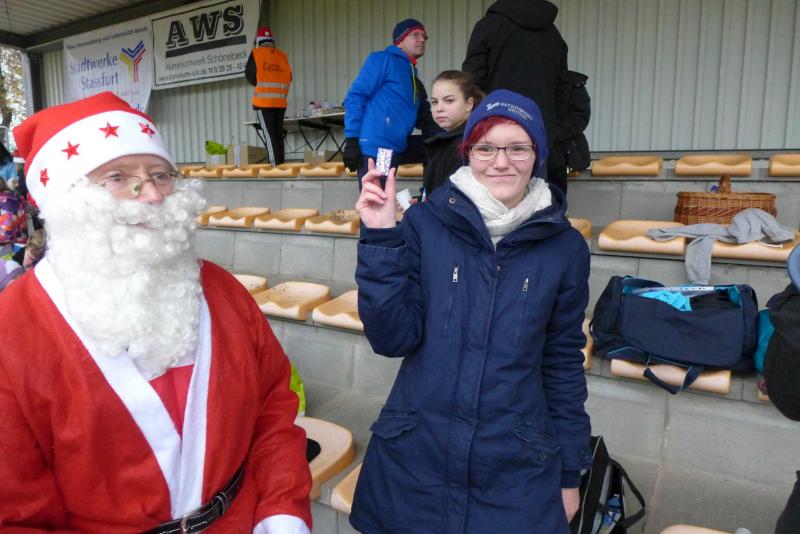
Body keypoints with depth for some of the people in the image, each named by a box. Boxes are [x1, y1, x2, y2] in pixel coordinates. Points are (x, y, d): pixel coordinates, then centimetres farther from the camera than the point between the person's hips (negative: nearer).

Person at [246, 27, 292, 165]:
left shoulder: (256, 54, -1)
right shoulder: (282, 56, 10)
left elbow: (251, 77, -2)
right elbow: (288, 79, 10)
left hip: (263, 102, -4)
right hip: (280, 102, 4)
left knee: (269, 135, -5)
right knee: (278, 135, 11)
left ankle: (275, 165, -12)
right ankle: (280, 164, 12)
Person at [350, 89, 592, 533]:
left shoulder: (564, 246, -3)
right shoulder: (425, 223, -8)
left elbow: (563, 362, 4)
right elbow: (393, 339, -11)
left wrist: (569, 472, 8)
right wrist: (382, 239, -21)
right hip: (412, 458, 0)